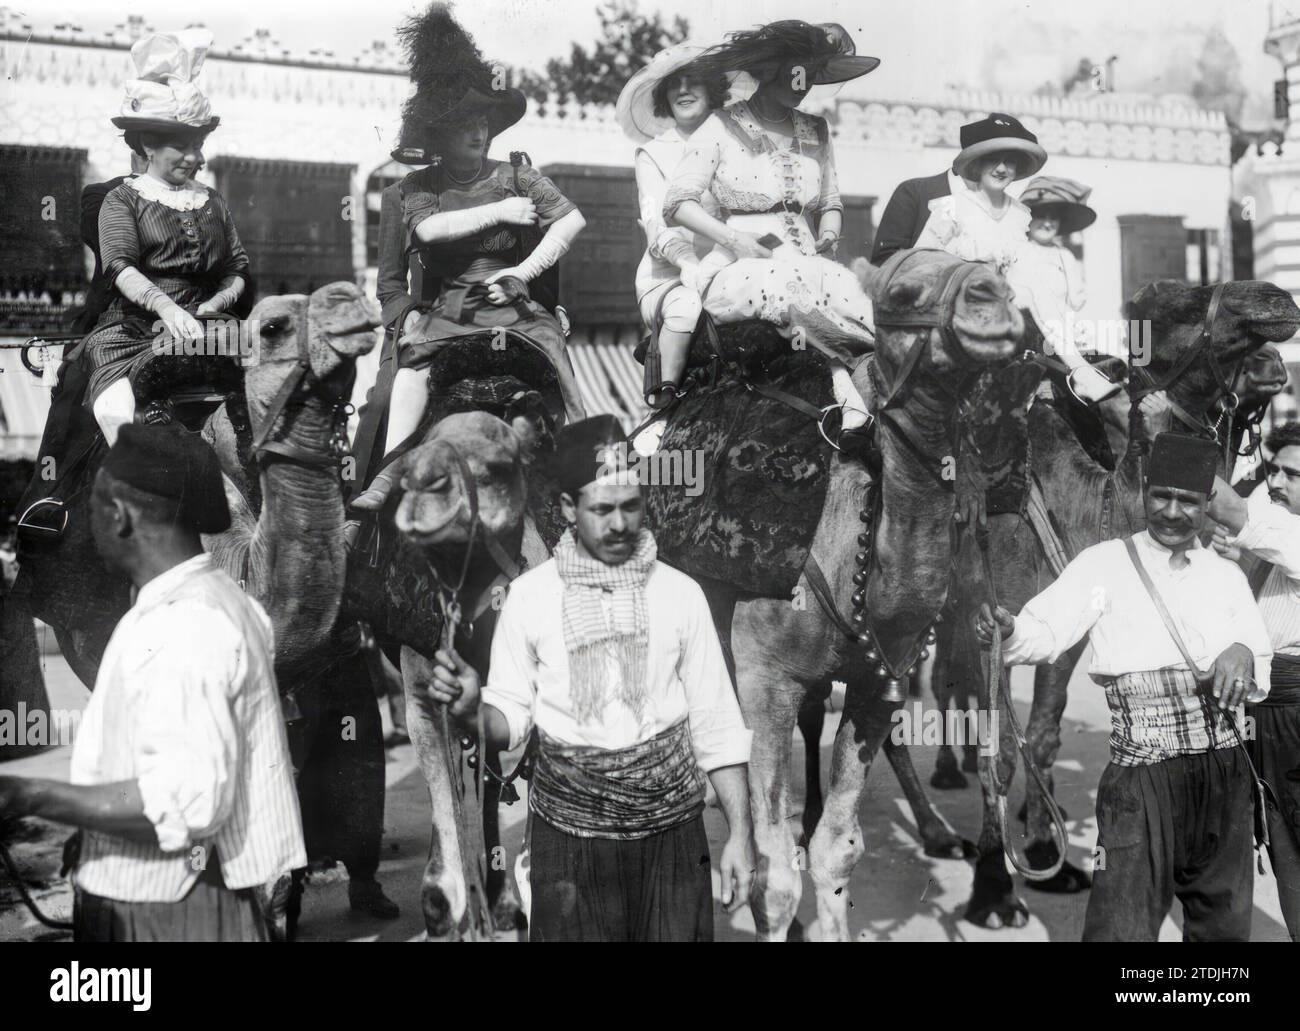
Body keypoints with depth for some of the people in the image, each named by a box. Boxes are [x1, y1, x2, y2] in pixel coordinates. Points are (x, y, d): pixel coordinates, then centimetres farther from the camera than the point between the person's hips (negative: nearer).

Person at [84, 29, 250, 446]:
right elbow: (121, 266, -9)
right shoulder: (122, 200, 8)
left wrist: (217, 302, -5)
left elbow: (238, 270, 19)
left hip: (200, 333, 4)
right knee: (119, 418, -32)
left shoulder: (213, 204, 21)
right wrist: (166, 307, -28)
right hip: (130, 334, -3)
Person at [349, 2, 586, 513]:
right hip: (445, 310, 0)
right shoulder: (413, 191, 12)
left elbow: (572, 220, 1)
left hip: (514, 306, 0)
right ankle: (388, 475, -32)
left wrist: (525, 270, -9)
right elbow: (429, 227, -9)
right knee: (414, 364, -27)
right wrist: (497, 211, -9)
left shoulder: (517, 178, 10)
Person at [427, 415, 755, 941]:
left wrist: (739, 832, -1)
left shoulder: (680, 593, -1)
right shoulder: (530, 595, -2)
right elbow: (511, 717, 3)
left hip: (672, 827, 1)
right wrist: (472, 707, -19)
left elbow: (715, 723, 2)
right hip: (569, 832, 0)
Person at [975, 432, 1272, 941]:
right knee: (1122, 924, -8)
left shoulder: (1226, 575, 13)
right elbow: (1046, 631, -9)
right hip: (1142, 775, -4)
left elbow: (1261, 678, 11)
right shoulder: (1104, 564, 1)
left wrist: (1243, 653, -13)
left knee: (1225, 923, 15)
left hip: (1225, 771, 5)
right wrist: (1007, 630, -33)